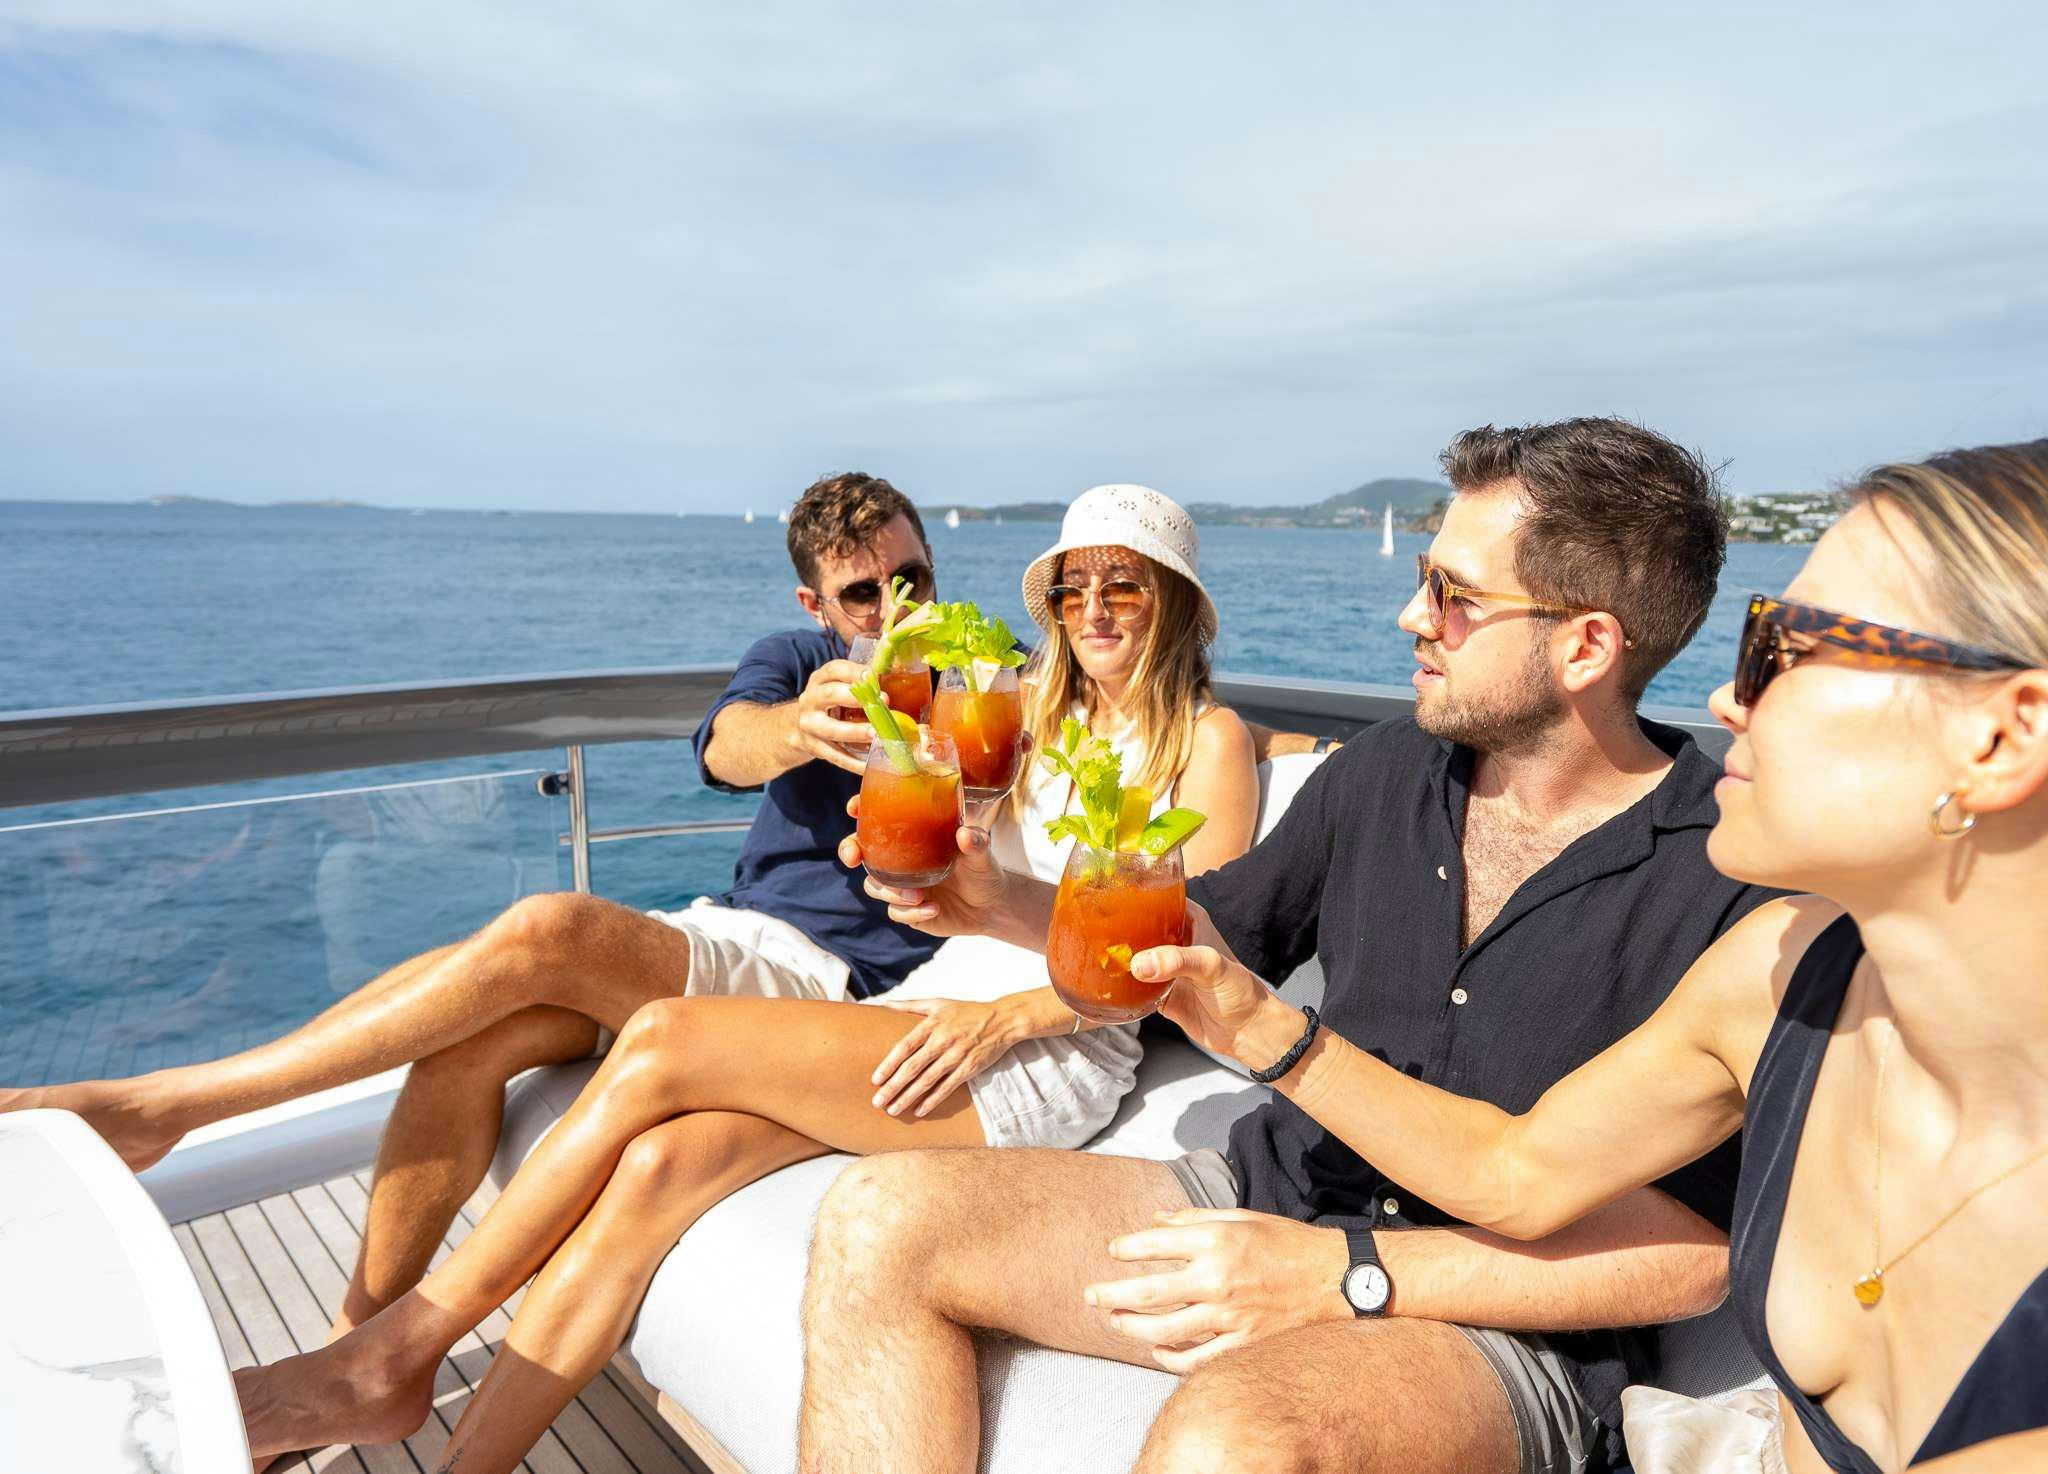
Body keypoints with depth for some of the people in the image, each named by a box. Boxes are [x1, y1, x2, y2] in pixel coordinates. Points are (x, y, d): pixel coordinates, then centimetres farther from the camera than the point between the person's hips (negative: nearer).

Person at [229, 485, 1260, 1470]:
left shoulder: (1209, 740, 4)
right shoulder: (1038, 715, 22)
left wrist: (1005, 1017, -16)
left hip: (1053, 1058, -6)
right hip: (939, 1001, 6)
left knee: (661, 1042, -19)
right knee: (661, 1161, -20)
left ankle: (399, 1352, -6)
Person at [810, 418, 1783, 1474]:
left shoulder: (1730, 881, -14)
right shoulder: (1383, 772, 4)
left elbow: (1699, 1248, -14)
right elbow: (1214, 934, 16)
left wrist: (1345, 1273, -21)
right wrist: (1002, 903, 0)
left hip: (1504, 1324, -5)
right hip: (1268, 1208, 6)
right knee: (878, 1218, -12)